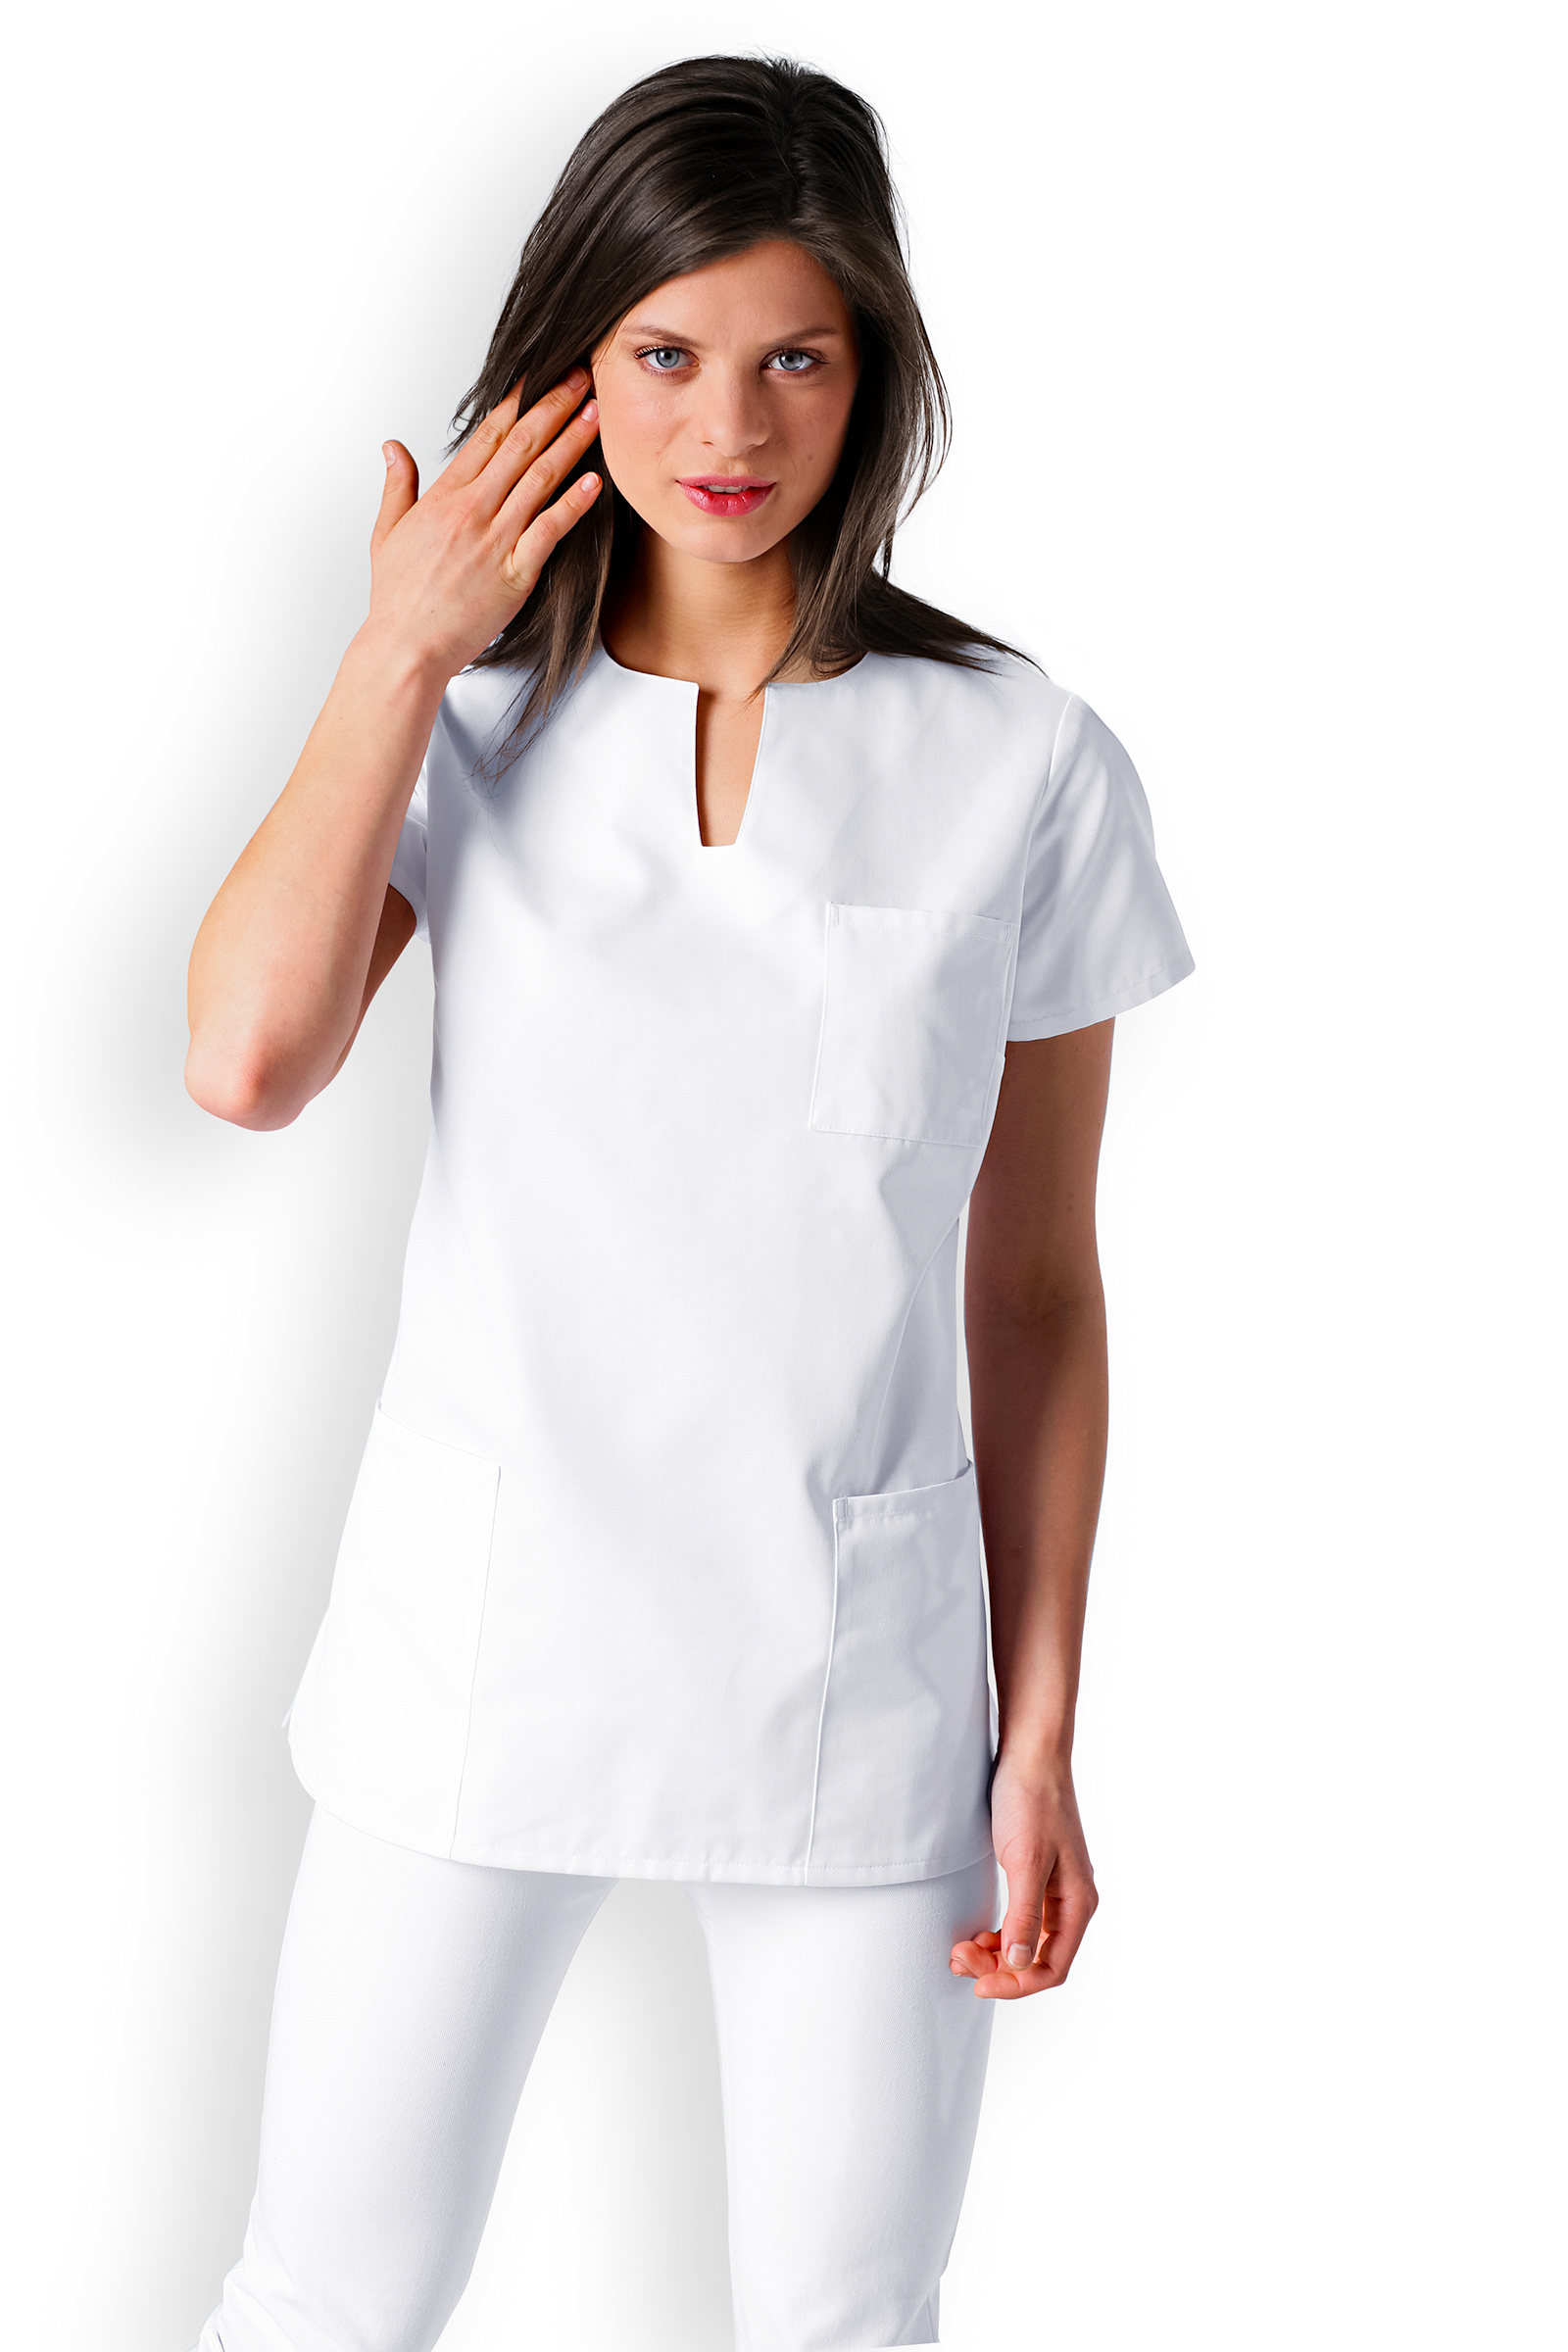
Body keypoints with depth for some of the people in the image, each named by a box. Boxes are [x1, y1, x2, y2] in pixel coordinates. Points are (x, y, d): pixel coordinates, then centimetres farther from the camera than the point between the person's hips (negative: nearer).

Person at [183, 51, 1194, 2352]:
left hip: (864, 1684, 0)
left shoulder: (1023, 766, -2)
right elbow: (249, 1054, -17)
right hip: (482, 1649, 1)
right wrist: (404, 648, -9)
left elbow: (1038, 1294, 2)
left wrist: (1041, 1735, 2)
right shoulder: (472, 724, 2)